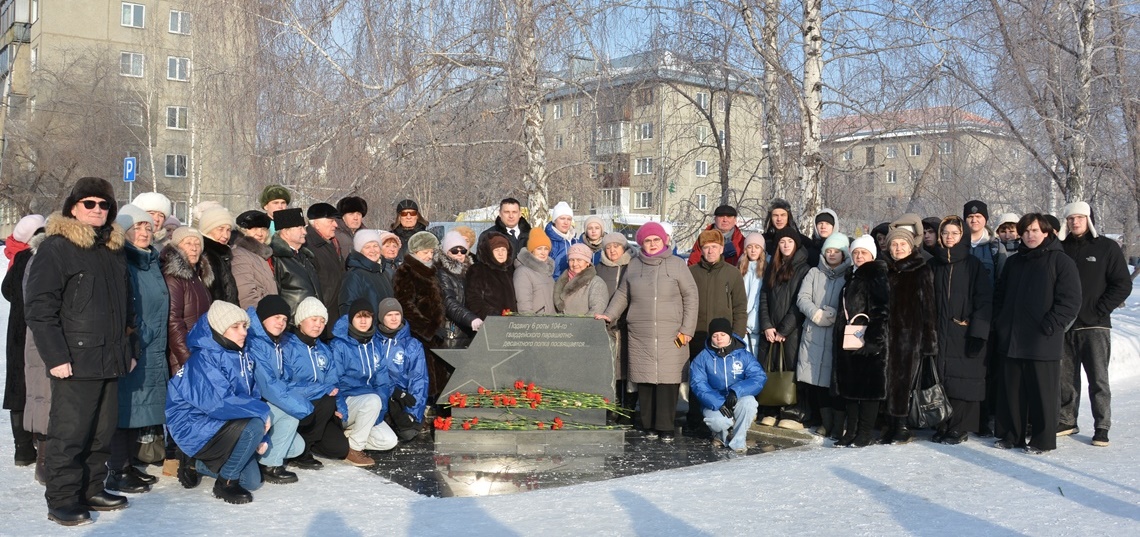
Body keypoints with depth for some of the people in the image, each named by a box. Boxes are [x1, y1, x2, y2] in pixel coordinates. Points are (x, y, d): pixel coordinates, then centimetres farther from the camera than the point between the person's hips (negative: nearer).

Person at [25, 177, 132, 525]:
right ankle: (61, 501, 8)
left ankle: (91, 490, 25)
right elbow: (38, 307, -12)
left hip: (110, 359, 7)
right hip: (76, 361, -7)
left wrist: (126, 345, 19)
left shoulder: (113, 248, 15)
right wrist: (55, 355, -17)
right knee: (70, 432, -2)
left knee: (103, 430, 13)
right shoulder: (57, 248, -7)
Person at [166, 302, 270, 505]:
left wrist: (262, 437, -3)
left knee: (252, 481, 6)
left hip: (218, 427, 9)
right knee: (254, 425, -30)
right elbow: (218, 403, -31)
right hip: (196, 428, -9)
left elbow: (253, 395, 8)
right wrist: (261, 411, -23)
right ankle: (226, 482, -9)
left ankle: (195, 464, 26)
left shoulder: (241, 356, 5)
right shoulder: (203, 360, -21)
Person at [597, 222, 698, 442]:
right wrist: (609, 315, 7)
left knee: (667, 379, -7)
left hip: (670, 335, -2)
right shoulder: (634, 265, 13)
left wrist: (687, 329, -1)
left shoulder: (677, 264, 5)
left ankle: (665, 427, 0)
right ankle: (648, 425, 11)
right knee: (645, 380, 1)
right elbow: (622, 294, 21)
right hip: (640, 335, 2)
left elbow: (690, 296, 4)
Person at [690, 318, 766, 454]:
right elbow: (698, 384, -12)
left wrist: (737, 390, -30)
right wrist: (718, 403, -28)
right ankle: (722, 435, 8)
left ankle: (738, 441, -10)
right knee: (717, 421, -33)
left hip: (737, 401, 1)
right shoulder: (702, 358, -2)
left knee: (748, 401, -32)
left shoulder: (744, 355, 0)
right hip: (714, 404, -1)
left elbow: (759, 377, -13)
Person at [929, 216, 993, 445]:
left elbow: (984, 299, -5)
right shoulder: (934, 265, 11)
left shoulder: (973, 265, 1)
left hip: (964, 333, -3)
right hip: (939, 333, 3)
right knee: (941, 378, 3)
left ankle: (960, 427, 4)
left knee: (963, 380, -3)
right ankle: (943, 425, 12)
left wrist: (978, 332, -13)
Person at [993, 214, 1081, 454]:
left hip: (1043, 343, -6)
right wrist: (1000, 323, 9)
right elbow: (1000, 296, 22)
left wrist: (1049, 326, -15)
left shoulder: (1061, 261, -3)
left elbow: (1070, 302, -9)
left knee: (1043, 392, 1)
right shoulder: (1014, 262, 16)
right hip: (1011, 341, 6)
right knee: (1012, 391, 10)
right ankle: (1012, 435, 20)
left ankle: (1043, 439, 11)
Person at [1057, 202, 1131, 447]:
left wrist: (1099, 310, -10)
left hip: (1094, 326, -3)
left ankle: (1102, 427, 4)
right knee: (1066, 378, 9)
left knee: (1098, 379, -2)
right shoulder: (1060, 248, 9)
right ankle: (1067, 421, 19)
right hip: (1064, 326, 3)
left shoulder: (1107, 247, 1)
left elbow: (1123, 285, -2)